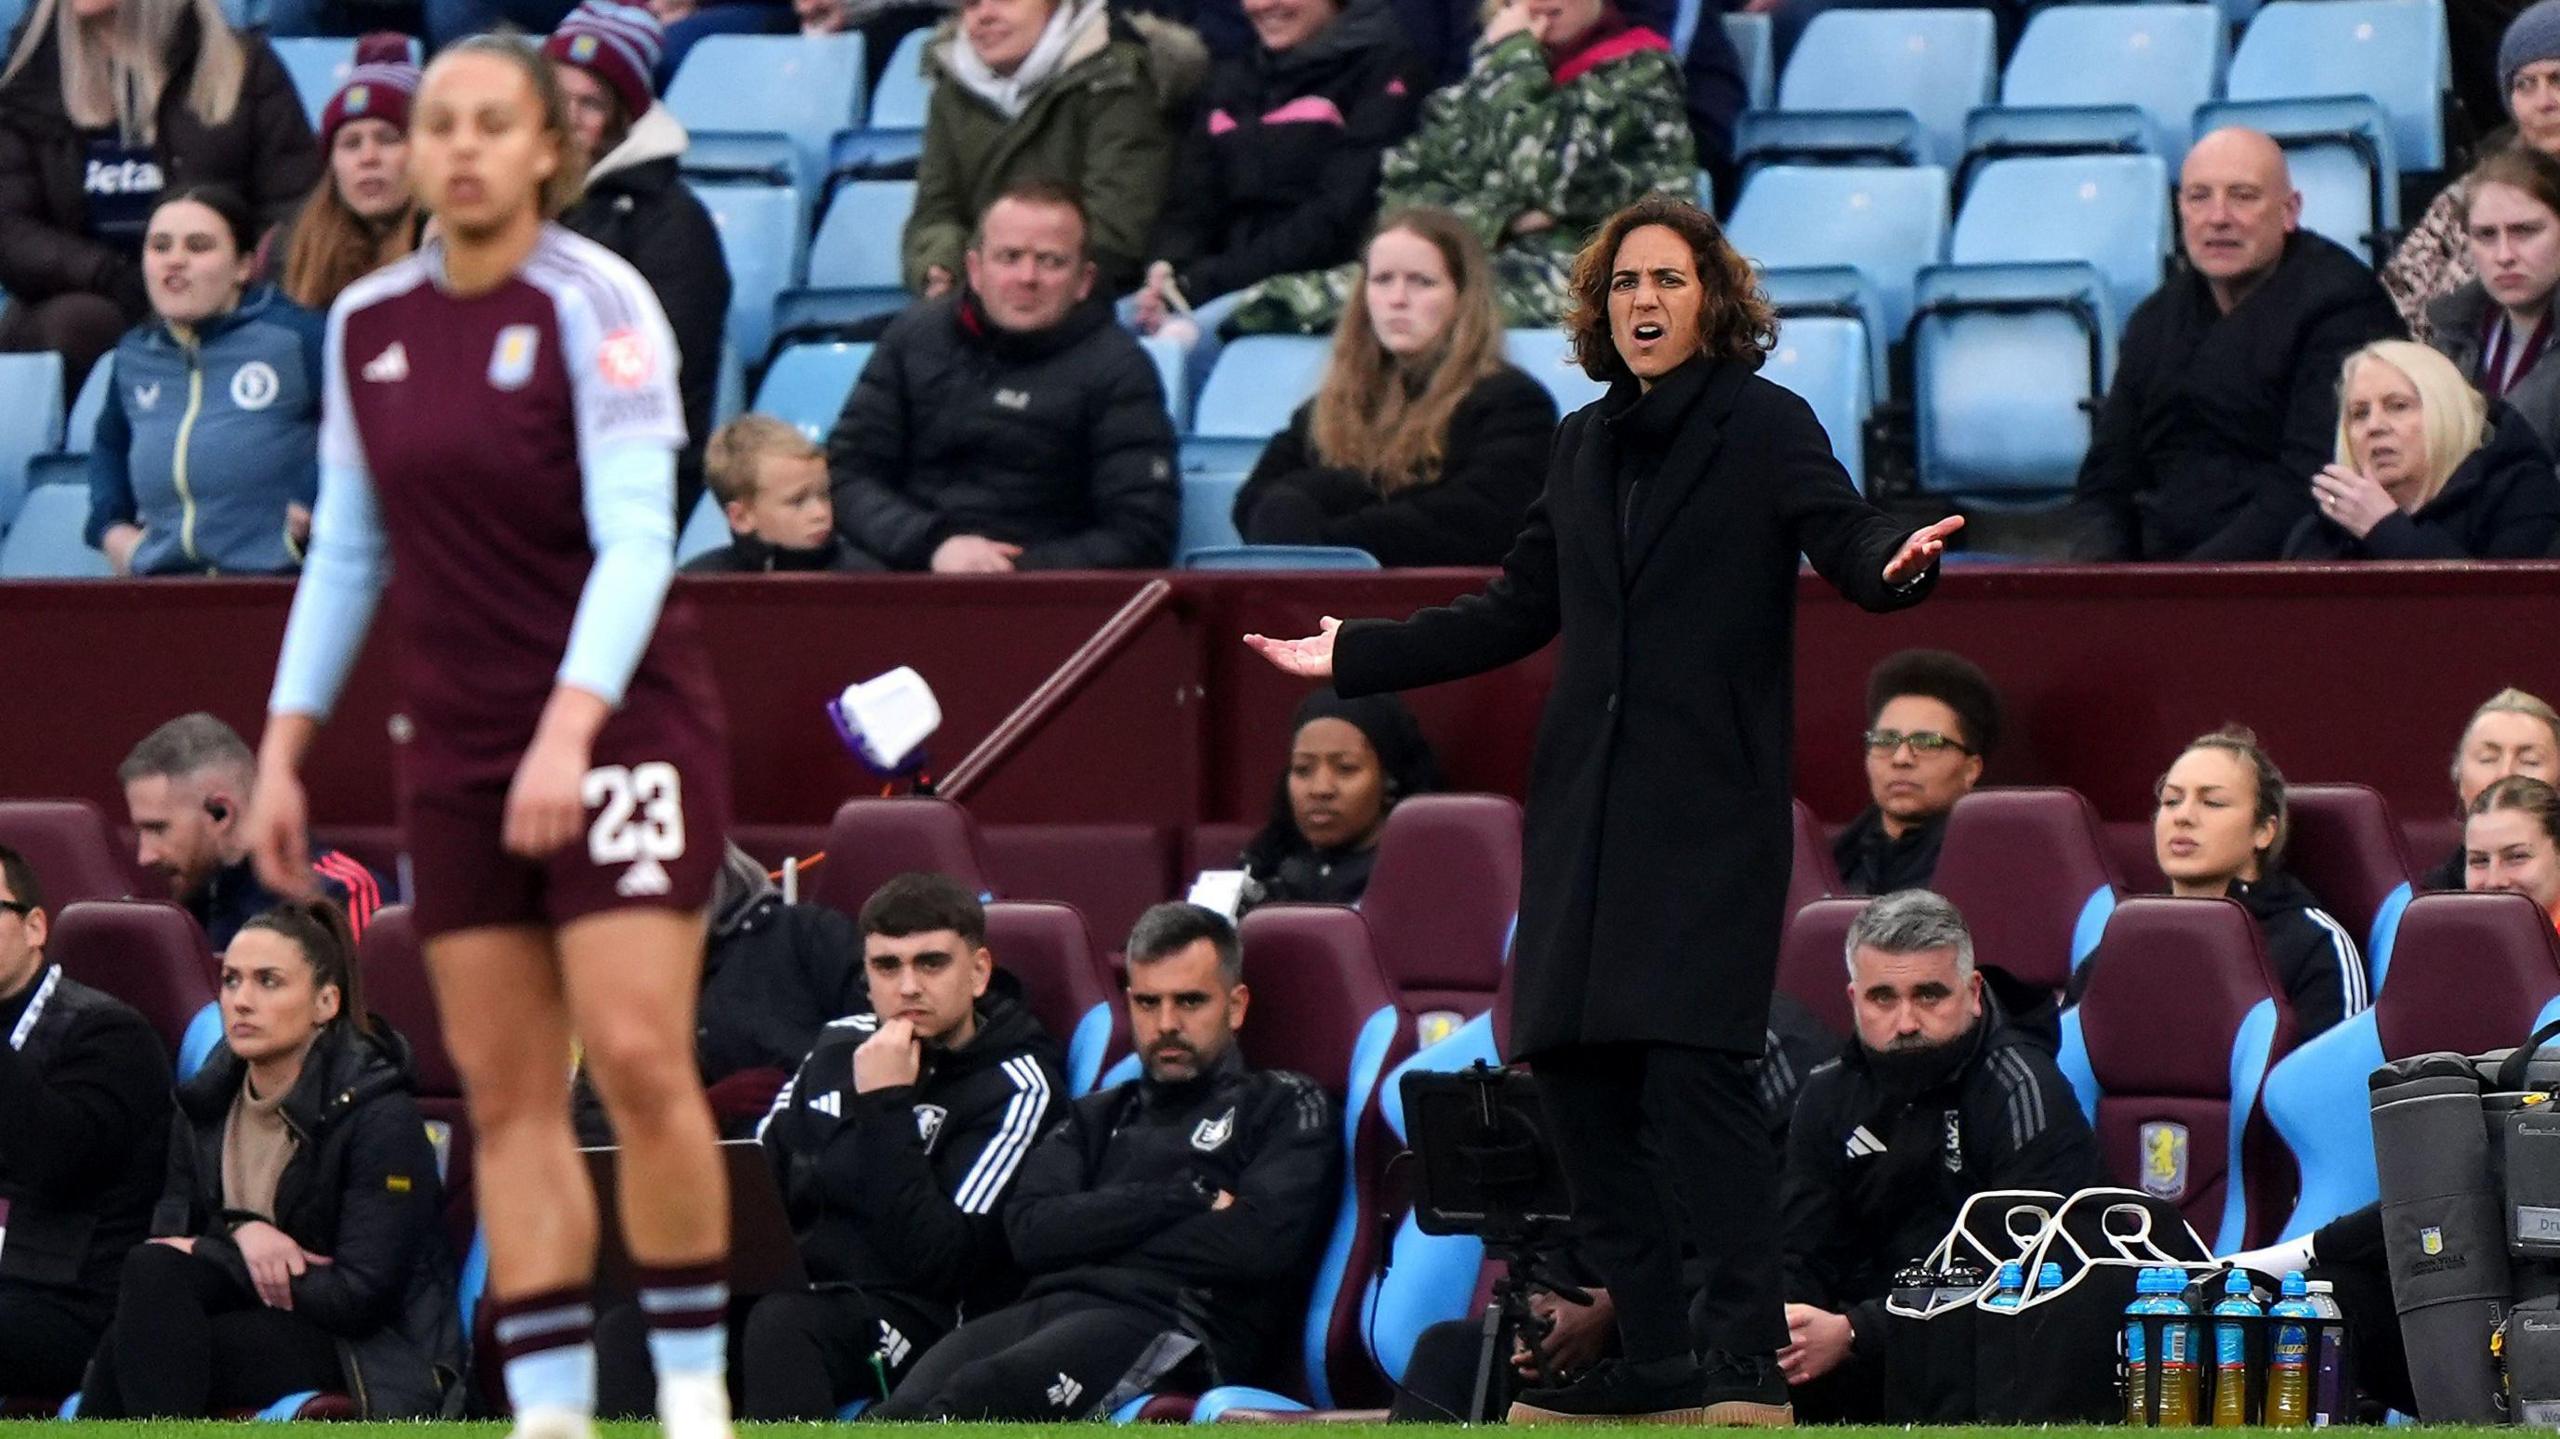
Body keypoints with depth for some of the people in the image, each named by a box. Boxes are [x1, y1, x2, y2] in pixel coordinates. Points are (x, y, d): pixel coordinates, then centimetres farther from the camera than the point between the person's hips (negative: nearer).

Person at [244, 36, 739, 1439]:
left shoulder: (597, 301, -11)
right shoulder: (368, 323, 7)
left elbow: (635, 537, -18)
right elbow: (345, 552, 15)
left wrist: (570, 729, -30)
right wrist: (282, 751, 10)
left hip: (620, 729, -5)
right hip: (458, 747, 5)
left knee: (638, 1060, -13)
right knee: (505, 1093, 1)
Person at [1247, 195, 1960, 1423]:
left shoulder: (1763, 426, -1)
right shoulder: (1588, 447, 17)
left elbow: (1844, 539, -14)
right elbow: (1515, 616, 24)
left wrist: (1897, 564, -38)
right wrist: (1351, 658, 27)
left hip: (1712, 807, -7)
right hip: (1588, 805, 7)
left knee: (1695, 1064, -14)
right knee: (1575, 1068, 3)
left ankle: (1748, 1354, -10)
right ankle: (1656, 1355, 10)